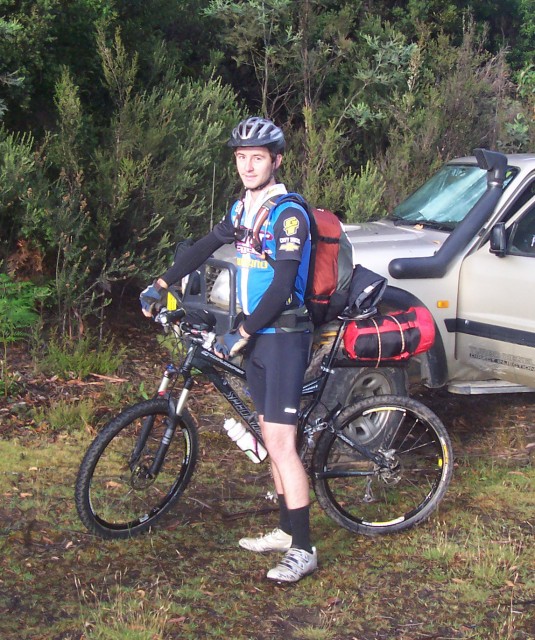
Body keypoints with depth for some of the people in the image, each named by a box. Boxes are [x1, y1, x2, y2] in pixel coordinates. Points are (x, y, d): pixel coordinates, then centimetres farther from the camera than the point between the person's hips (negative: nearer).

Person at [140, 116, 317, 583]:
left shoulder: (288, 214, -16)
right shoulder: (243, 209, 11)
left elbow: (282, 285, -22)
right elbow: (205, 247, 24)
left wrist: (241, 334, -22)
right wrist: (161, 285, 21)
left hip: (283, 336, -8)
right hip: (256, 336, 8)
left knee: (281, 443, -10)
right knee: (271, 438, 13)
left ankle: (302, 550, -4)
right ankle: (286, 531, 24)